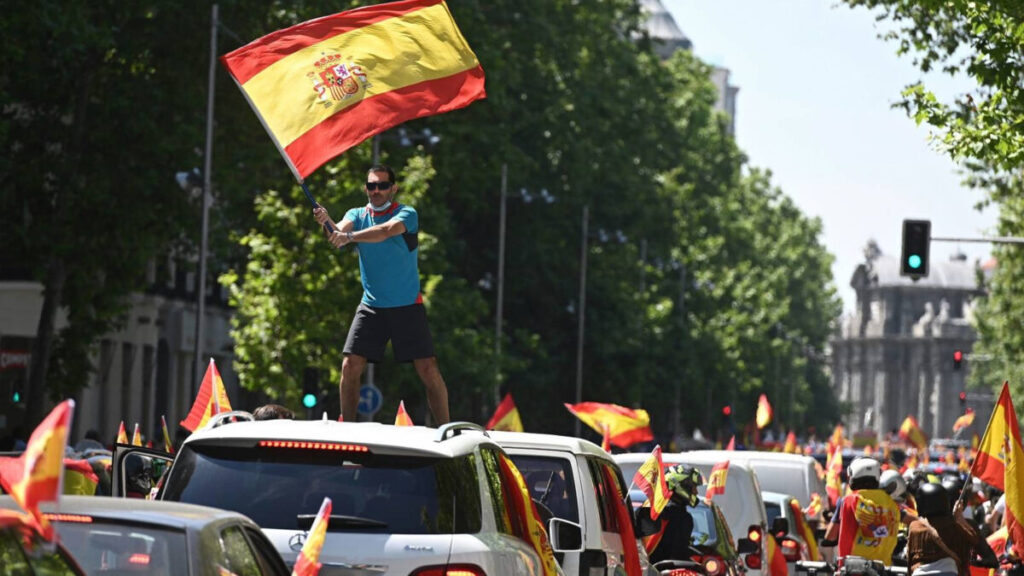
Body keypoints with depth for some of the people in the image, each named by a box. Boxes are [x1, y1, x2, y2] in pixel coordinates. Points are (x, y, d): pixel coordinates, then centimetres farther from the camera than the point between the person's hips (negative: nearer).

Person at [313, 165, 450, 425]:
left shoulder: (407, 214, -8)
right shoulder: (357, 215, 6)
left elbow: (387, 230, -29)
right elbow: (342, 229, -16)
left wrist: (350, 236, -45)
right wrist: (326, 222, -40)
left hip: (407, 306, -3)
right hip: (371, 306, 3)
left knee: (428, 371, -8)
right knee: (350, 367, -6)